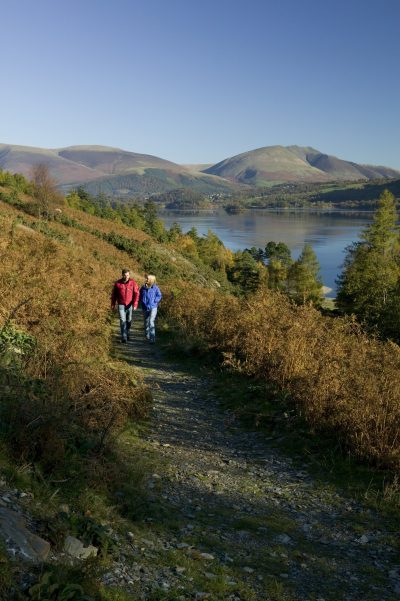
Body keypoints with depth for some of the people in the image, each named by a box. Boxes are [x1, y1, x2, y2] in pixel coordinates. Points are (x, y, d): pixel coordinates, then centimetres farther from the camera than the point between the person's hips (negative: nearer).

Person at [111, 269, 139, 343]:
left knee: (129, 321, 12)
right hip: (121, 305, -1)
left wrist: (135, 304, -17)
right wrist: (113, 304, 10)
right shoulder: (117, 283, -3)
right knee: (122, 321, -10)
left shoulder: (133, 283, -6)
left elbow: (136, 294, -8)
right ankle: (124, 337, -9)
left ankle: (127, 333, 36)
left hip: (130, 305, 1)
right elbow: (114, 294, 8)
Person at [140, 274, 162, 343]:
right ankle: (147, 336, 35)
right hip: (145, 308, 4)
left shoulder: (155, 288, -7)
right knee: (146, 322, 14)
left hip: (153, 307, -4)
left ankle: (152, 339, -17)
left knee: (151, 322, -17)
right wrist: (143, 302, 1)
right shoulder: (143, 288, 1)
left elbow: (159, 296, 1)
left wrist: (154, 301, -8)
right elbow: (140, 296, 14)